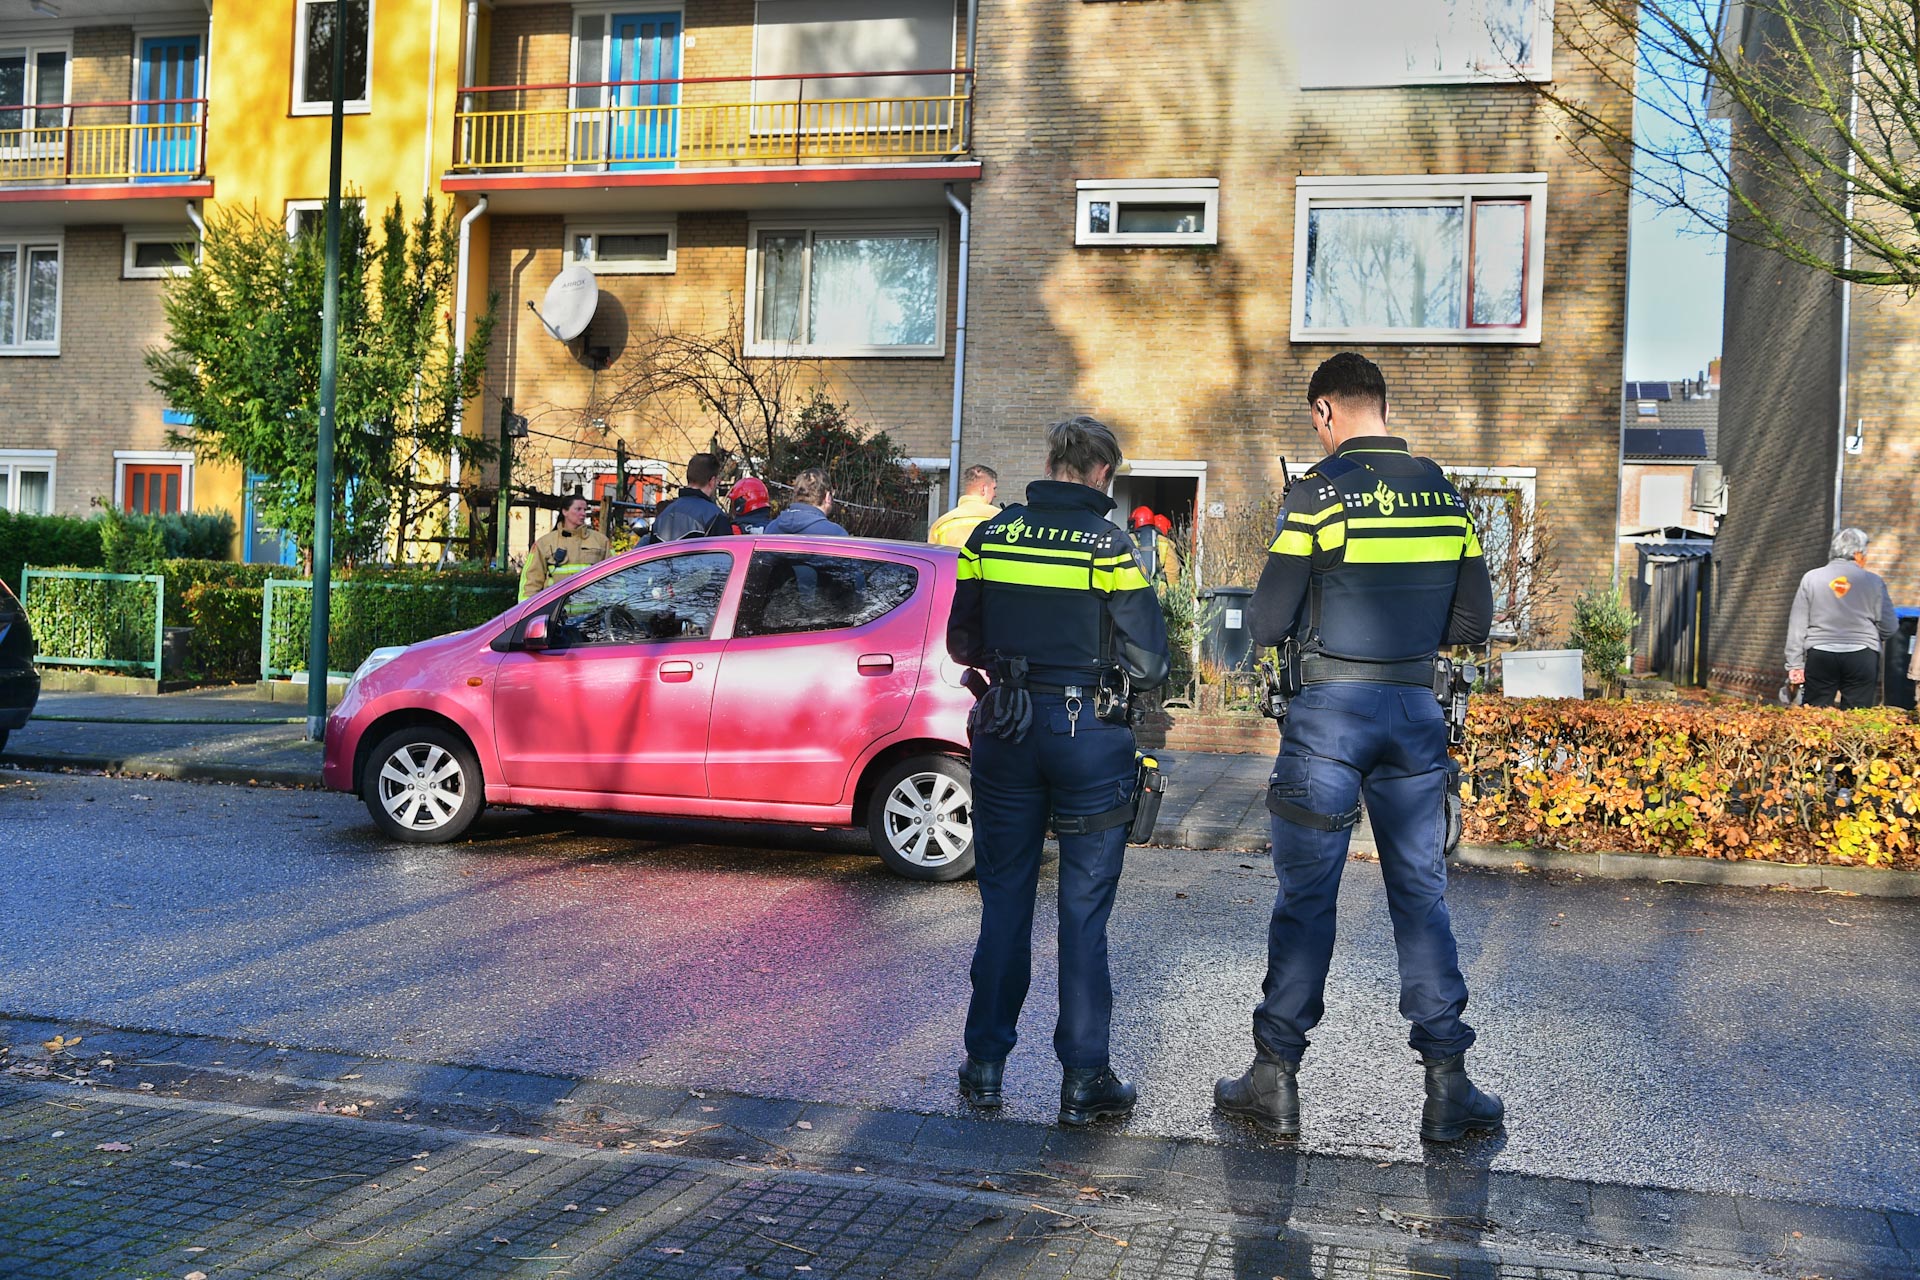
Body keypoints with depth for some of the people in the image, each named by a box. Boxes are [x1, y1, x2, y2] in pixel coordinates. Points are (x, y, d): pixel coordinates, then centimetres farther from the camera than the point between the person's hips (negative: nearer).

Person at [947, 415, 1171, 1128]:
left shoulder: (989, 537, 1)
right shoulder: (1110, 547, -10)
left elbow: (961, 644, 7)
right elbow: (1146, 662, -10)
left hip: (1005, 731, 3)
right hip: (1089, 736, -3)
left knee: (1003, 901, 13)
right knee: (1083, 913, 4)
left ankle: (986, 1065, 20)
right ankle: (1083, 1081, 10)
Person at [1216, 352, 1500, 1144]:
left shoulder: (1320, 492, -9)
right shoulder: (1444, 493, 7)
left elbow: (1268, 625, -9)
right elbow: (1473, 620, 9)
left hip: (1330, 712, -4)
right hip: (1417, 708, 4)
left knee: (1305, 897, 3)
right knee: (1421, 895, 10)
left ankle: (1274, 1080, 11)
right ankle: (1448, 1088, 12)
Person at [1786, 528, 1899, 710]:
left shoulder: (1811, 578, 3)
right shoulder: (1873, 581, 1)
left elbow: (1797, 625, 3)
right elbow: (1889, 628, 3)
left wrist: (1795, 664, 7)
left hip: (1820, 656, 1)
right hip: (1862, 657, -1)